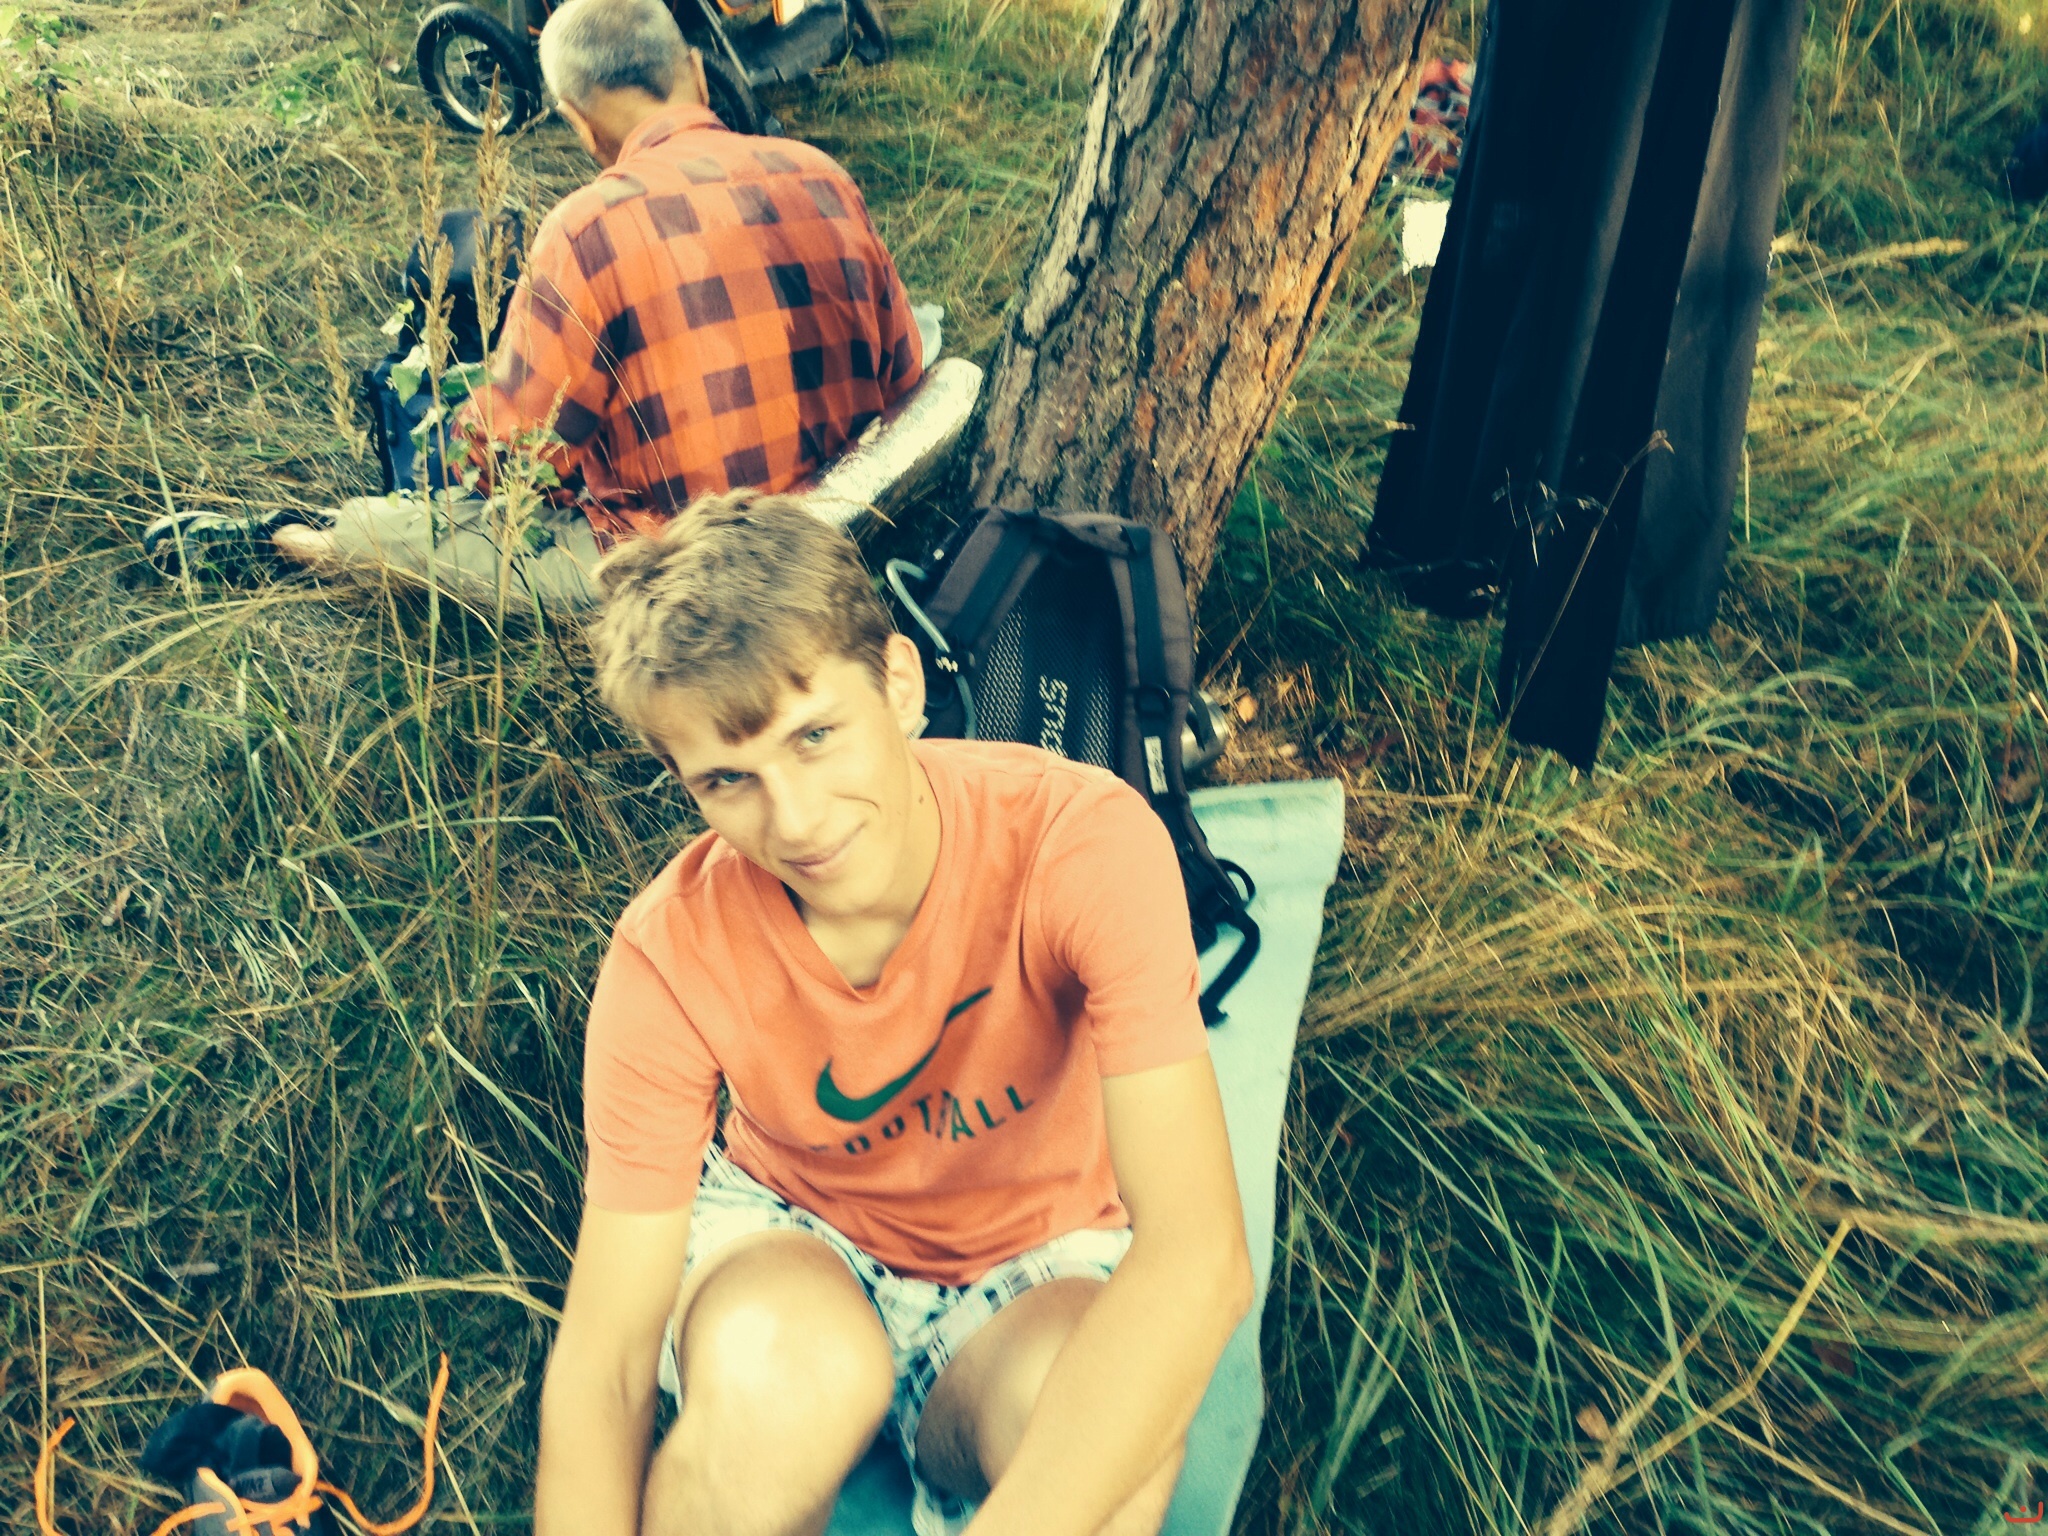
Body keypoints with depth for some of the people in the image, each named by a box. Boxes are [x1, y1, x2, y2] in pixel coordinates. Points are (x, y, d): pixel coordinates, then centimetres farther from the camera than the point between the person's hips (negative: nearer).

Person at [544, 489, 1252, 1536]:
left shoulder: (1082, 842, -29)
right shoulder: (671, 958, -24)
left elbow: (1198, 1258, -36)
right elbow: (598, 1371, -22)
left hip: (1038, 1264, 0)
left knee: (1114, 1422, -34)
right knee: (781, 1370, -35)